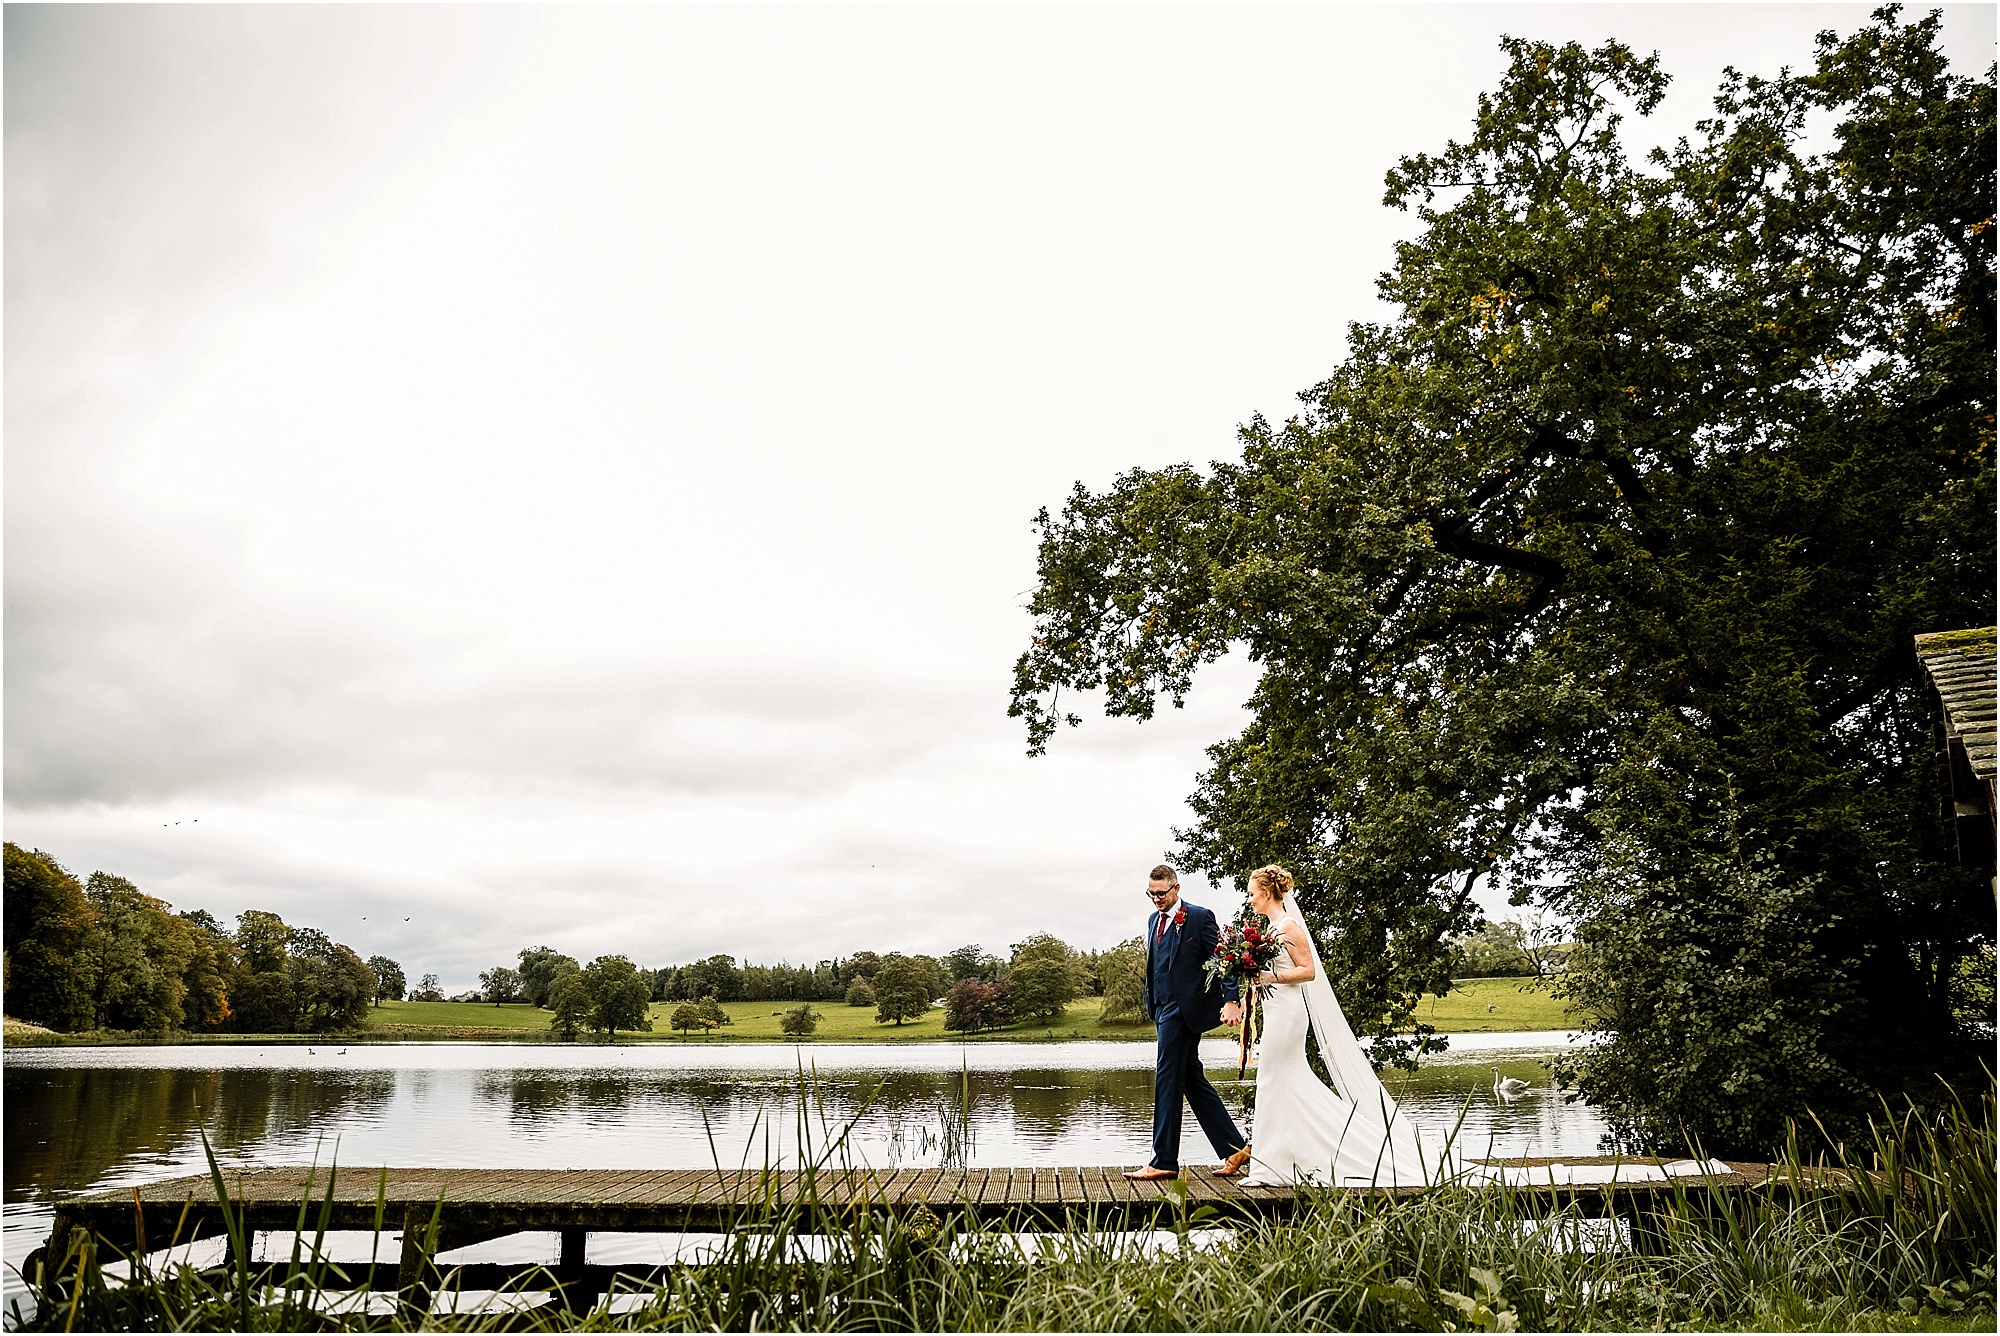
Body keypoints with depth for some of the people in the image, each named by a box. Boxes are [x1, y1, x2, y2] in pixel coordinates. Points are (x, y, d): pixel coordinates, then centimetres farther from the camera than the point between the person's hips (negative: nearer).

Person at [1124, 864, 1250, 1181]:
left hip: (1185, 1008, -8)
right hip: (1164, 1009, 8)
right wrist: (1152, 1007, 18)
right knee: (1193, 1082, 10)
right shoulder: (1154, 920, 17)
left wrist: (1230, 1000, -21)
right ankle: (1233, 1147, 18)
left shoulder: (1200, 917, -6)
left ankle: (1164, 1161, -1)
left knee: (1167, 1080, -7)